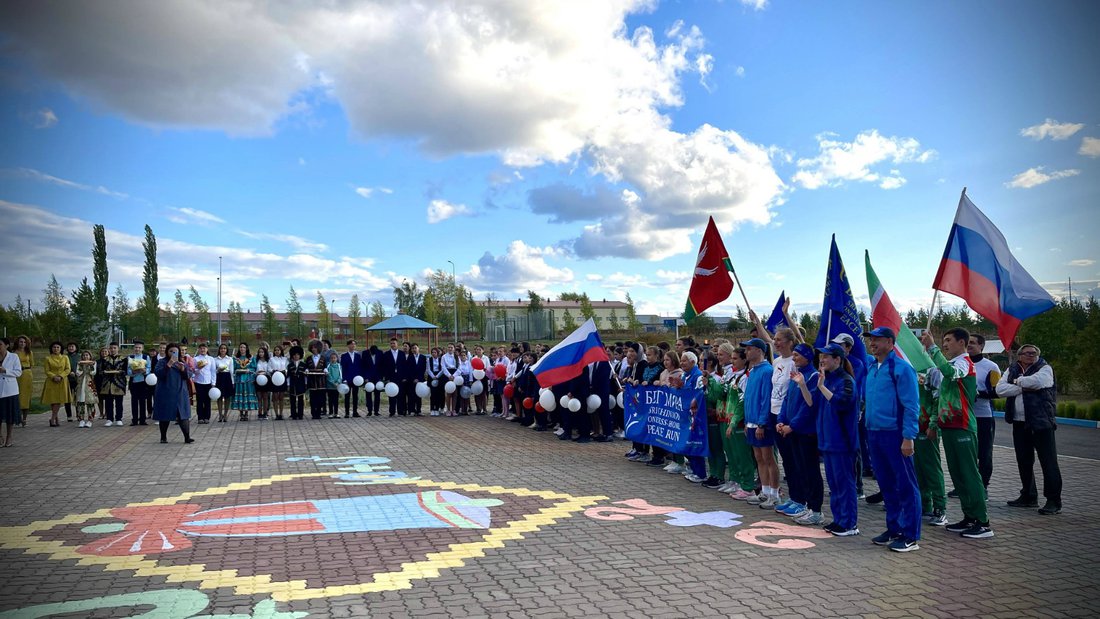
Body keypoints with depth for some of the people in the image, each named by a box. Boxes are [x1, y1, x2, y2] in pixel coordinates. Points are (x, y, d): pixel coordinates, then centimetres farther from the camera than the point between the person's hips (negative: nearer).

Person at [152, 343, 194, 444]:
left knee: (183, 416, -3)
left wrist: (183, 369, -14)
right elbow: (157, 373, -15)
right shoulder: (162, 362, 1)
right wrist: (168, 365, -25)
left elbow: (188, 376, 5)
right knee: (165, 416, 5)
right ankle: (163, 437, 17)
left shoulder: (182, 362, 12)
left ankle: (187, 437, -7)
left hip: (180, 393, 3)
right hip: (165, 394, -2)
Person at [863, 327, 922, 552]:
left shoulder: (901, 369, -11)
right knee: (886, 485, 15)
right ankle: (894, 529, 25)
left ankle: (910, 536, 8)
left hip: (895, 435, -8)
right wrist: (869, 431, 13)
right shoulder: (871, 369, 13)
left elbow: (911, 406, -13)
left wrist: (908, 438, -17)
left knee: (905, 486, 0)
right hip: (874, 434, 8)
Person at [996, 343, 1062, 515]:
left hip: (1041, 422, -5)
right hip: (1019, 423, 5)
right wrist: (1024, 387, -13)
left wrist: (1018, 381, -6)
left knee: (1048, 462, -4)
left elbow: (1037, 381, -23)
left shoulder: (1045, 368, -1)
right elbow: (1000, 389, -3)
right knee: (1024, 461, 12)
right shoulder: (1011, 370, 11)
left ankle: (1054, 501, 2)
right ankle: (1028, 496, 24)